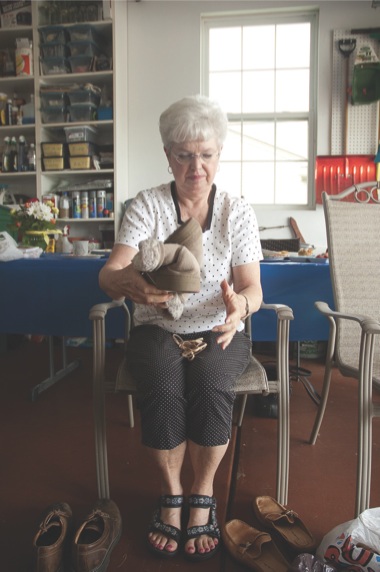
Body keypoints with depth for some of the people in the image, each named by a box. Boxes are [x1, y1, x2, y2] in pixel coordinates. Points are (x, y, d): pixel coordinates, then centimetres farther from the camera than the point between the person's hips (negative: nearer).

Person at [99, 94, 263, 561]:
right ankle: (171, 496, -3)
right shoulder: (146, 206, -4)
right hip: (157, 329, 0)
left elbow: (252, 289, -6)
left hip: (219, 331, 1)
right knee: (162, 388, -30)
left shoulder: (237, 213, -1)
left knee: (211, 385, -30)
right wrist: (127, 282, -42)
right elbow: (108, 273, -16)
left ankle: (202, 497, -3)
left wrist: (240, 305, -32)